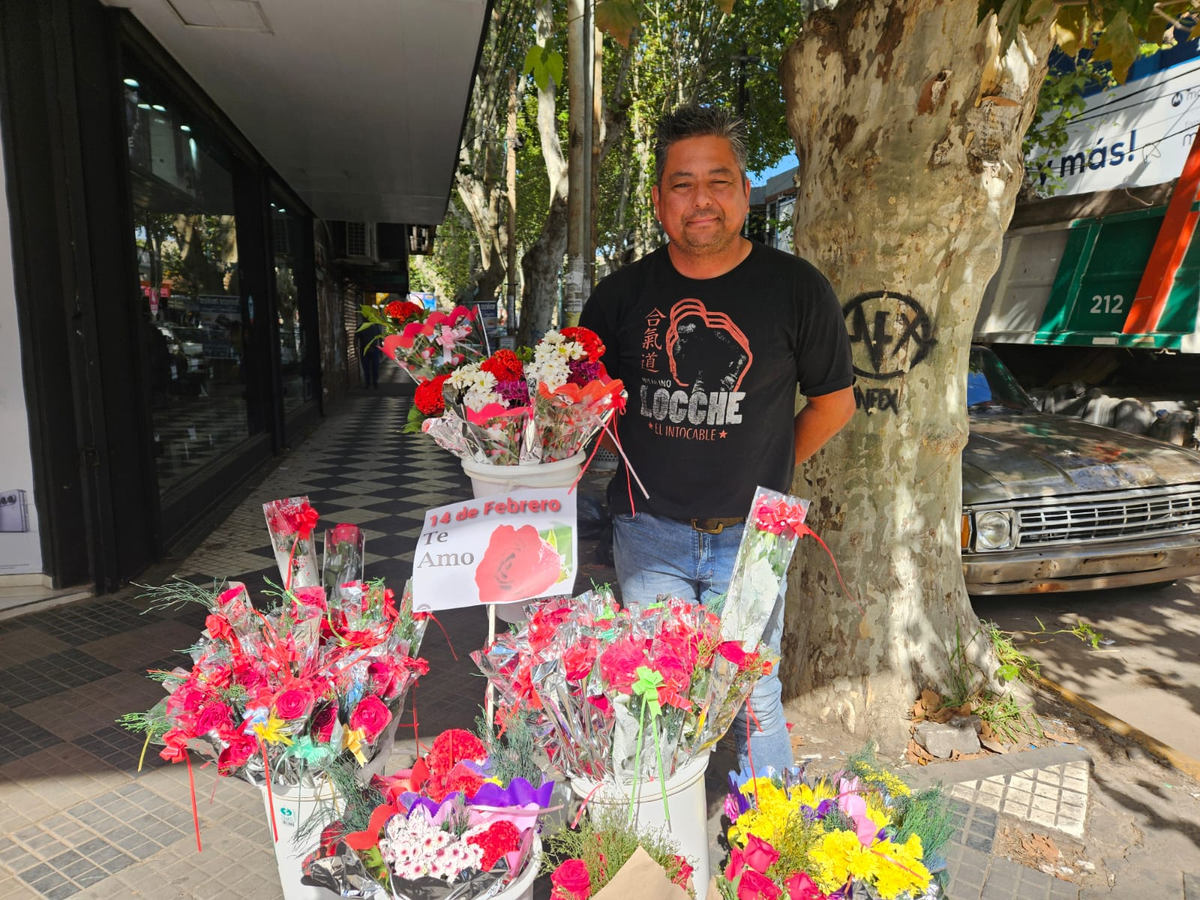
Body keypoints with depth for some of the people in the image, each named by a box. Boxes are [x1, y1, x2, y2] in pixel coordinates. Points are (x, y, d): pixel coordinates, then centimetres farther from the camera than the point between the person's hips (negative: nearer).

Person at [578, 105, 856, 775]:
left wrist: (768, 474, 3)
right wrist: (642, 464, 2)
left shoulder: (796, 288, -5)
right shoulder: (622, 294, 1)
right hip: (649, 532, 2)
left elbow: (835, 401, 5)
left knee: (753, 701, 9)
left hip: (749, 536, -1)